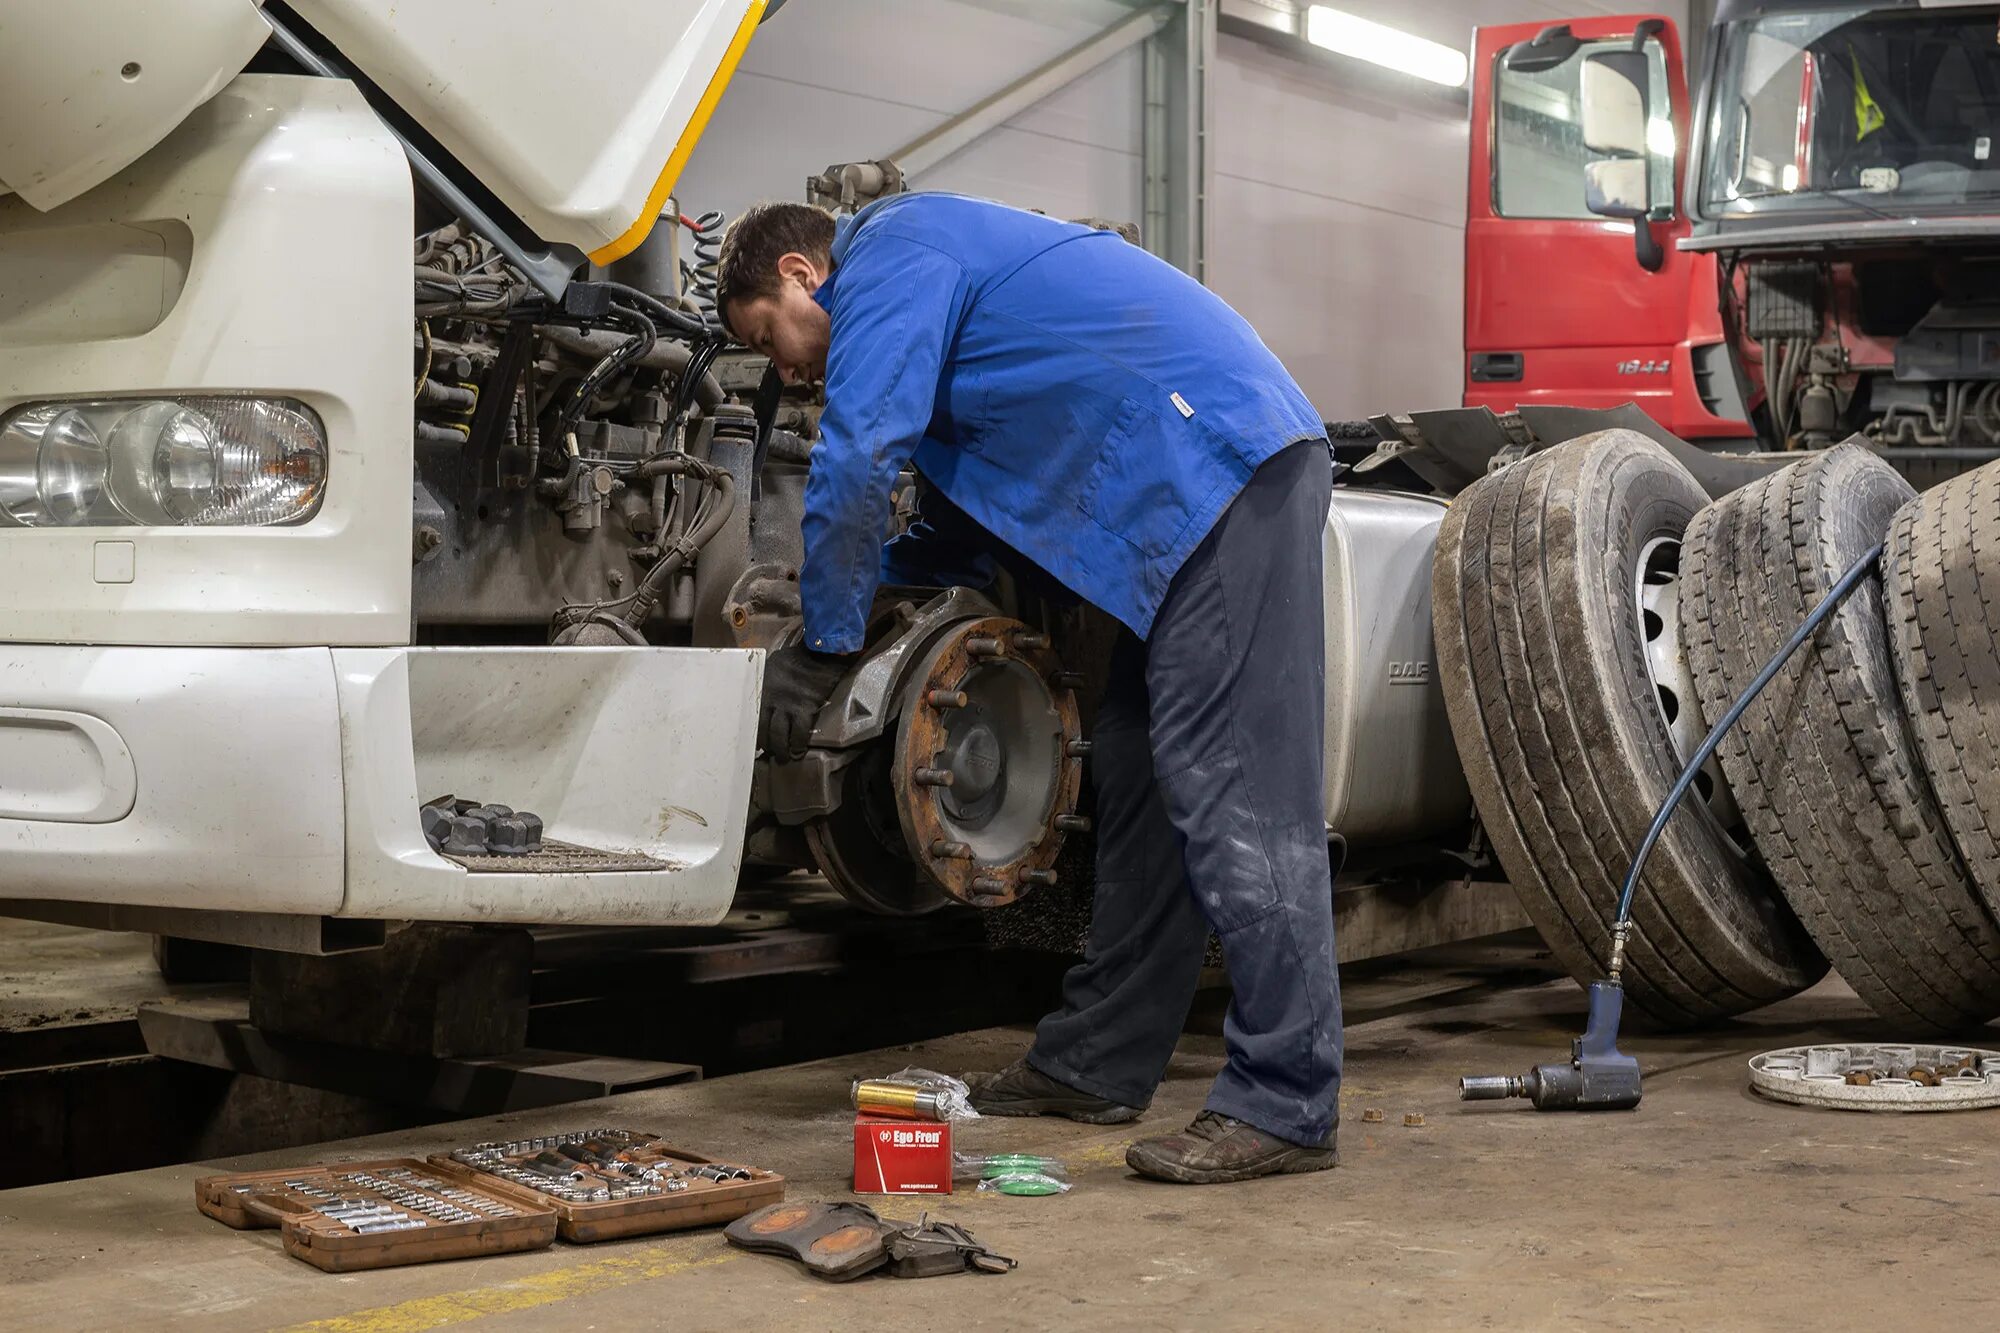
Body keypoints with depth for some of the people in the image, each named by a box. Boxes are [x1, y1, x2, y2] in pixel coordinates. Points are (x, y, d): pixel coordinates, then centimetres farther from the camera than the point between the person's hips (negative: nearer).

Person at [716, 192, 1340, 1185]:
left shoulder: (887, 257, -2)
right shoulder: (938, 261, 29)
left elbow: (859, 461, -11)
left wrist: (821, 650, -4)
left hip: (1224, 461, -11)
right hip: (1201, 495, 11)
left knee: (1233, 786, -13)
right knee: (1140, 775, 13)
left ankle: (1285, 1105, -12)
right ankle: (1096, 1062, 20)